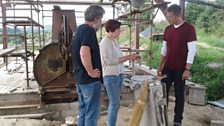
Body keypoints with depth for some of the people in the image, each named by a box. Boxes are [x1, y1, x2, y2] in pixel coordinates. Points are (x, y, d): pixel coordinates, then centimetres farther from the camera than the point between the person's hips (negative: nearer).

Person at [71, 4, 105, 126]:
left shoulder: (78, 30, 14)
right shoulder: (89, 30, -17)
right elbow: (84, 53, -31)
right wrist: (91, 72, -19)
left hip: (80, 77, 10)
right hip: (90, 80, -10)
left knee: (83, 111, 19)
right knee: (91, 113, 2)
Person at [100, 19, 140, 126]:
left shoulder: (114, 41, 11)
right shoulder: (105, 42, -14)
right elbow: (110, 60, -21)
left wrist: (130, 57, 1)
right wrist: (128, 57, -18)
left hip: (119, 75, 9)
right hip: (111, 76, -9)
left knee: (114, 103, 15)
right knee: (115, 103, -3)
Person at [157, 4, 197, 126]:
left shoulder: (189, 28, -10)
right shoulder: (168, 29, 7)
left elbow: (192, 50, -12)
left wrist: (187, 69, -14)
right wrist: (160, 66, 9)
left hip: (180, 69, -5)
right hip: (168, 67, 5)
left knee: (179, 94, 6)